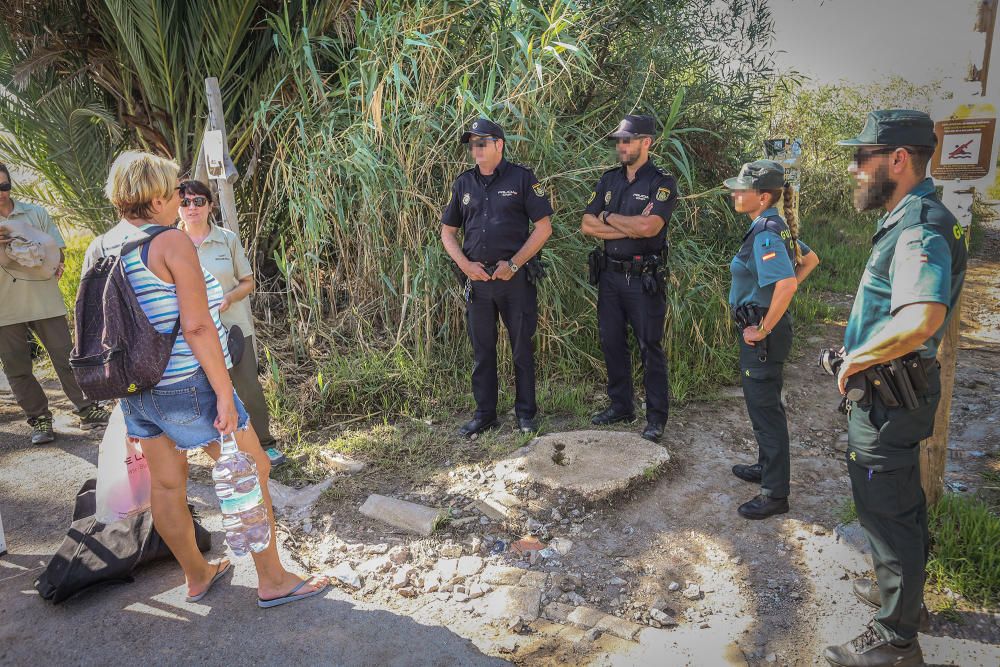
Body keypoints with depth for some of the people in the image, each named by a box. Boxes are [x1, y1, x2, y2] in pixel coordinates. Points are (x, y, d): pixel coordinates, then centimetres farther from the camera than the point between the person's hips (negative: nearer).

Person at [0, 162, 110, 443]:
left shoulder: (35, 213, 6)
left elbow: (58, 251, 9)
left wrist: (54, 265, -13)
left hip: (44, 301, 0)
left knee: (66, 357, 2)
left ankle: (88, 411, 11)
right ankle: (39, 419, 19)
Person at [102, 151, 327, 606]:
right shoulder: (172, 242, -16)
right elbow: (197, 327, -22)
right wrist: (224, 393, -19)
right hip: (187, 384, -8)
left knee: (165, 483, 17)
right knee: (252, 470, 5)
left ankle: (196, 575, 35)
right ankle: (272, 580, 15)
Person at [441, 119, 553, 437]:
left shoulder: (522, 178, -2)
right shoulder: (464, 183, 10)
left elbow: (543, 227, -5)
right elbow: (447, 232, 14)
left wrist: (513, 264, -12)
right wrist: (465, 264, -2)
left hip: (515, 277, -4)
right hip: (477, 279, 4)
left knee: (522, 348, 5)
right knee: (482, 350, 10)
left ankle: (526, 413, 19)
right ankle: (484, 414, 22)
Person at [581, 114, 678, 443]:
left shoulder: (662, 182, -8)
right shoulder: (609, 179, 9)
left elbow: (649, 226, -25)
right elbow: (587, 225, 0)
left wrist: (608, 217, -10)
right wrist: (630, 229, -12)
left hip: (644, 278, -6)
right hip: (610, 275, 6)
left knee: (650, 347, 2)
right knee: (612, 343, 13)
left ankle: (656, 416, 14)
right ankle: (621, 406, 28)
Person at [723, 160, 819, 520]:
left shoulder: (765, 233, -22)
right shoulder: (777, 226, 8)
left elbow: (787, 284, -34)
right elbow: (810, 259, 22)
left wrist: (763, 330, -25)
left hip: (763, 335, -10)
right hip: (759, 328, 10)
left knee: (766, 409, 0)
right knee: (762, 404, 22)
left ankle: (775, 494, 12)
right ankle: (767, 467, 40)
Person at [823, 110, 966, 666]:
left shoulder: (920, 229, -24)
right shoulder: (911, 221, 10)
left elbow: (921, 319, -40)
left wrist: (855, 359, -26)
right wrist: (861, 354, 12)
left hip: (888, 399, -10)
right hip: (892, 393, 11)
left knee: (888, 513, 3)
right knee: (903, 504, 24)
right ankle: (903, 594, 45)